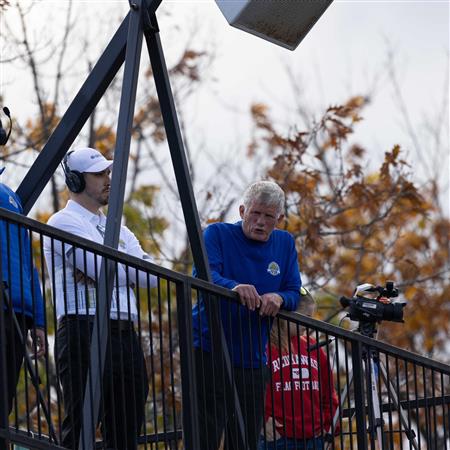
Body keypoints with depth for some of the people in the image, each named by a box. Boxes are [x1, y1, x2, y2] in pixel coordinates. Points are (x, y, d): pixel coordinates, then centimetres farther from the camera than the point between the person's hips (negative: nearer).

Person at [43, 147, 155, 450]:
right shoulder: (64, 223, -1)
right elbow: (109, 271, -14)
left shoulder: (117, 230, 24)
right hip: (85, 331, -8)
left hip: (125, 334, 8)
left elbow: (151, 275, 7)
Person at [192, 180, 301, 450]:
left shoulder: (285, 243, 13)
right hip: (211, 354, -5)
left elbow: (294, 294, 6)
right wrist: (233, 287, -38)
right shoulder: (218, 234, 0)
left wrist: (279, 298, -19)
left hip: (254, 361, 5)